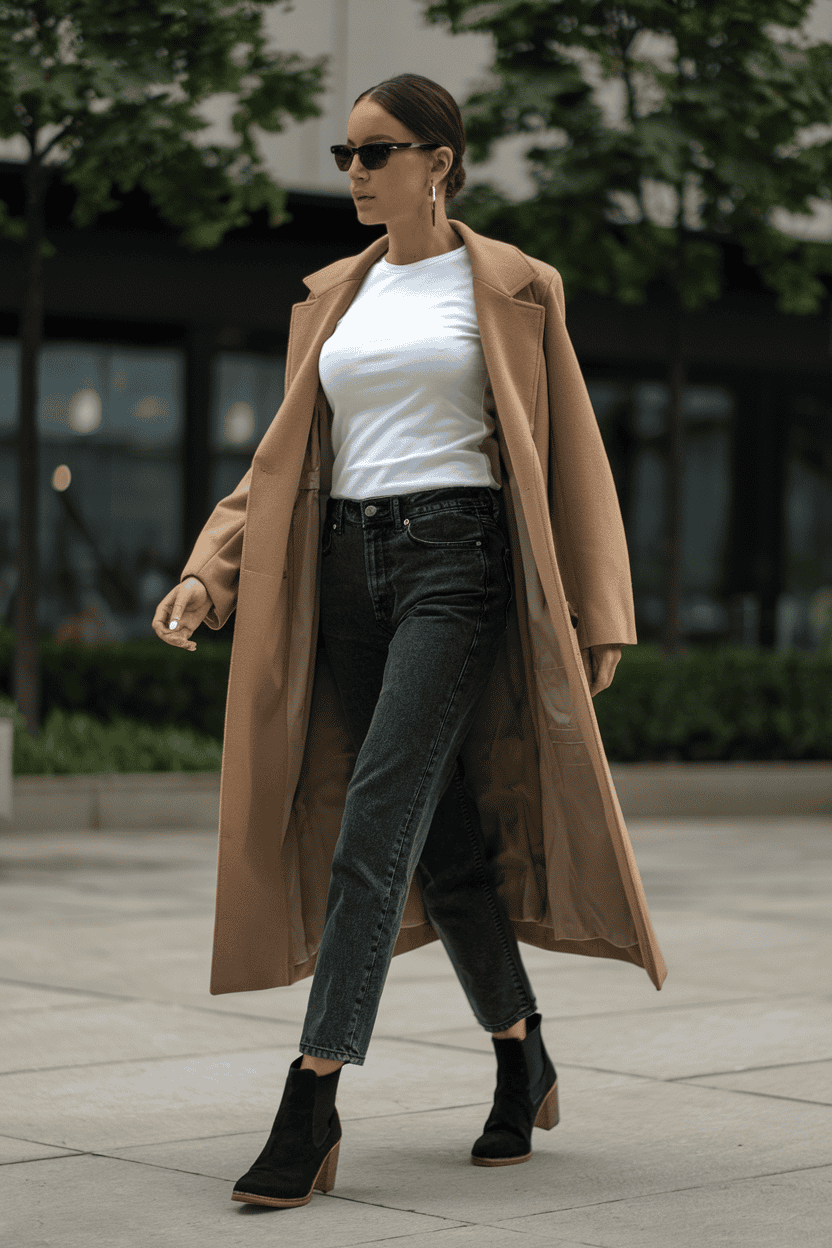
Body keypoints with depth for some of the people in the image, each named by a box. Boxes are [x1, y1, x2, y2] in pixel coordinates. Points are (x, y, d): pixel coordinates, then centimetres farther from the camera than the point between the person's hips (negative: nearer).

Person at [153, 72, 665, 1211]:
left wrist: (595, 617, -1)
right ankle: (525, 1066, 27)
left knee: (380, 819, -16)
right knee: (443, 838, 8)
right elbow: (286, 458, 18)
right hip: (351, 564, 6)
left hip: (457, 558, -5)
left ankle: (310, 1116, -19)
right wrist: (208, 571, 4)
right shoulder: (336, 297, 16)